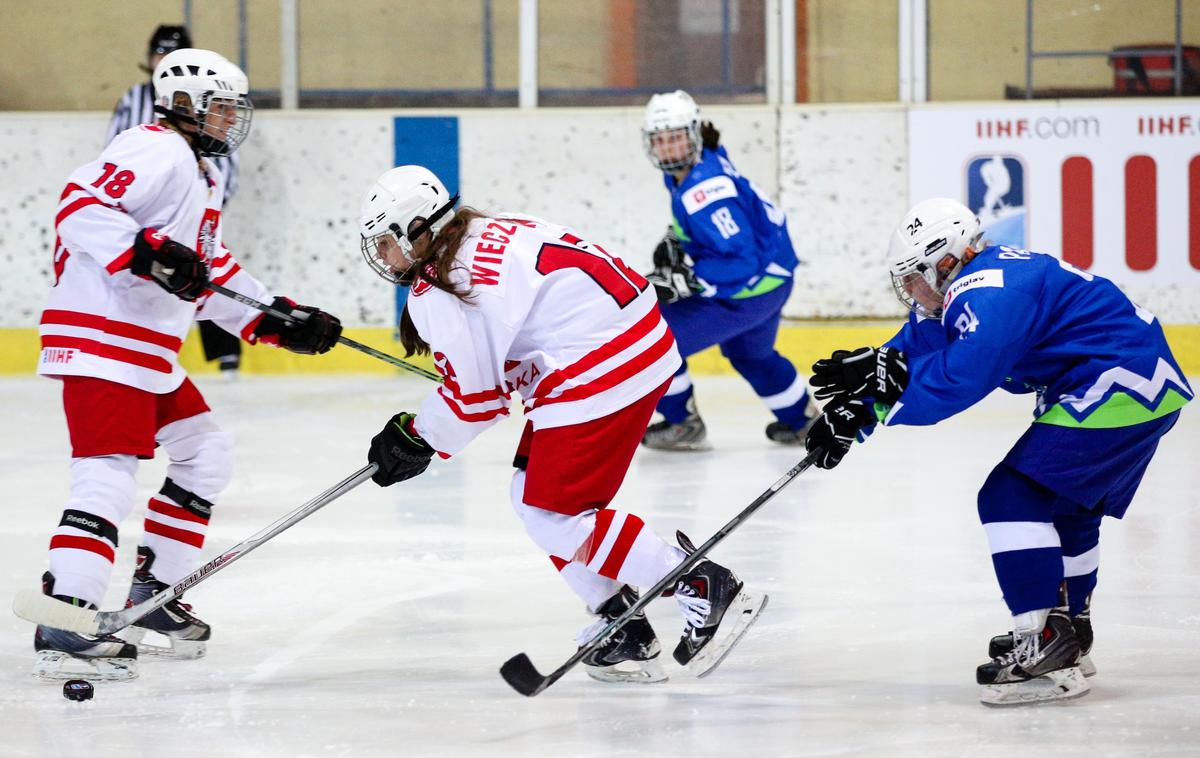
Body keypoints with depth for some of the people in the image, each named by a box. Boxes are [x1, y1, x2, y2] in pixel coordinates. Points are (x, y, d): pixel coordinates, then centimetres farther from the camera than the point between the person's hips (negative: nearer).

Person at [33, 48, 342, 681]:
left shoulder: (201, 177, 22)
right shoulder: (155, 151, -11)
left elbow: (214, 273, 27)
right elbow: (81, 204, -24)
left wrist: (280, 322, 20)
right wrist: (147, 252, -34)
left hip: (150, 351, 11)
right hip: (100, 339, -11)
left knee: (205, 453, 17)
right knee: (107, 475, -19)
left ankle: (153, 593, 22)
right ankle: (64, 625, -25)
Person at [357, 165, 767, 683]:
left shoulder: (436, 292, -11)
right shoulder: (483, 234, 17)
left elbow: (474, 394, -7)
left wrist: (416, 440, 9)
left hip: (602, 365, -10)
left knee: (552, 515, -6)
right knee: (531, 497, 16)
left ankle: (705, 588, -9)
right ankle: (622, 627, 16)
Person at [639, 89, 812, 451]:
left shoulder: (704, 190, -31)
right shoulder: (703, 162, -1)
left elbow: (741, 259, -33)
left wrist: (680, 281, -32)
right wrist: (675, 242, 4)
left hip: (748, 293, -11)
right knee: (751, 355, 35)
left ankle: (682, 423, 9)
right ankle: (800, 422, 53)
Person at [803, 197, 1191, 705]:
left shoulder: (990, 295, -21)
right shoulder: (956, 293, 13)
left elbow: (960, 379, -31)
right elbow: (913, 349, 16)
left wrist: (888, 373, -21)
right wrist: (853, 413, 6)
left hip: (1119, 386, -12)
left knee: (1011, 497, -14)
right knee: (1065, 509, 26)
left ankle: (1047, 649, -17)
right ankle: (1069, 635, 42)